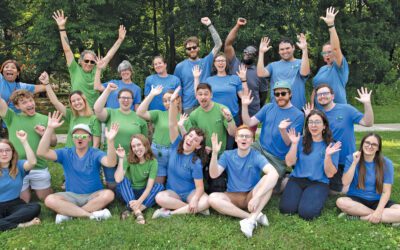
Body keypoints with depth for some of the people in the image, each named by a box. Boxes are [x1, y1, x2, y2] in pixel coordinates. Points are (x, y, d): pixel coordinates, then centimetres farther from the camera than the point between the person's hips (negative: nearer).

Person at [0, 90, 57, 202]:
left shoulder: (44, 119, 2)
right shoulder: (12, 117, -1)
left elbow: (54, 142, 5)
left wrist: (45, 134, -15)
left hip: (39, 167, 1)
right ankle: (28, 187, 41)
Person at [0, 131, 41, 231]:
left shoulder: (18, 165, 0)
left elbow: (32, 162, -22)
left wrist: (24, 141, -26)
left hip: (14, 204, 3)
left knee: (35, 207, -29)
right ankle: (22, 224, -27)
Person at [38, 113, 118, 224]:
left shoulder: (95, 154, -6)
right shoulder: (65, 153, 1)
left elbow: (111, 163, -27)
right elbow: (42, 152, -13)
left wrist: (110, 140, -42)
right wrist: (50, 128, -23)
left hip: (93, 196, -1)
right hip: (71, 196, 1)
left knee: (108, 194, -32)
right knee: (50, 200, -26)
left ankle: (67, 213, -24)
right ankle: (92, 214, -27)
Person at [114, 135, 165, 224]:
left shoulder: (152, 161, -15)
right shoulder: (128, 159, -17)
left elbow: (149, 186, -20)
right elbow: (118, 179, -31)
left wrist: (139, 201, -34)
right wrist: (121, 159, -34)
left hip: (143, 193, 1)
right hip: (127, 192, -1)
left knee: (159, 186, -25)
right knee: (123, 180, -30)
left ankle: (131, 210, -32)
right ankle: (138, 212, -38)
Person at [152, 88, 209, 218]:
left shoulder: (196, 162, -13)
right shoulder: (177, 145, -5)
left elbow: (199, 186, -14)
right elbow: (173, 125, -20)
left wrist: (194, 200, -36)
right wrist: (173, 102, -33)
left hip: (190, 192, -2)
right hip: (173, 191, 2)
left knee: (206, 201, -32)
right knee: (159, 198, -31)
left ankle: (170, 212, -25)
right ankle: (194, 209, -19)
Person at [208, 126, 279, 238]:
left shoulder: (256, 156, -11)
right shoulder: (227, 155, -2)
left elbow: (274, 174, -29)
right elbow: (214, 175, -13)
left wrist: (257, 196, -40)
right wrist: (215, 153, -27)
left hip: (251, 196, -2)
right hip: (233, 197, 2)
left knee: (268, 179, -28)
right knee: (212, 198, -29)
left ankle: (251, 219, -35)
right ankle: (255, 216, -30)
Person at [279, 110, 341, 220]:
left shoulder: (331, 146, 0)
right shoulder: (301, 141, 6)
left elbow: (330, 174, -5)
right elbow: (289, 163, -2)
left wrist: (328, 155, -20)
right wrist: (294, 144, -12)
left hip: (319, 183, -2)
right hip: (297, 179, 2)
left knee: (307, 213, -26)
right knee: (286, 208, -21)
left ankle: (317, 200, 6)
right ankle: (301, 196, 9)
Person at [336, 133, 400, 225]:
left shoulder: (386, 163, -5)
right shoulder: (352, 158, -3)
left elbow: (386, 191, -7)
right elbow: (345, 182, -13)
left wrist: (379, 211, -20)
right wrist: (354, 163, -21)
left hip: (377, 201, 0)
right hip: (357, 199, 0)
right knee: (340, 202, -34)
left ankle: (357, 215, -22)